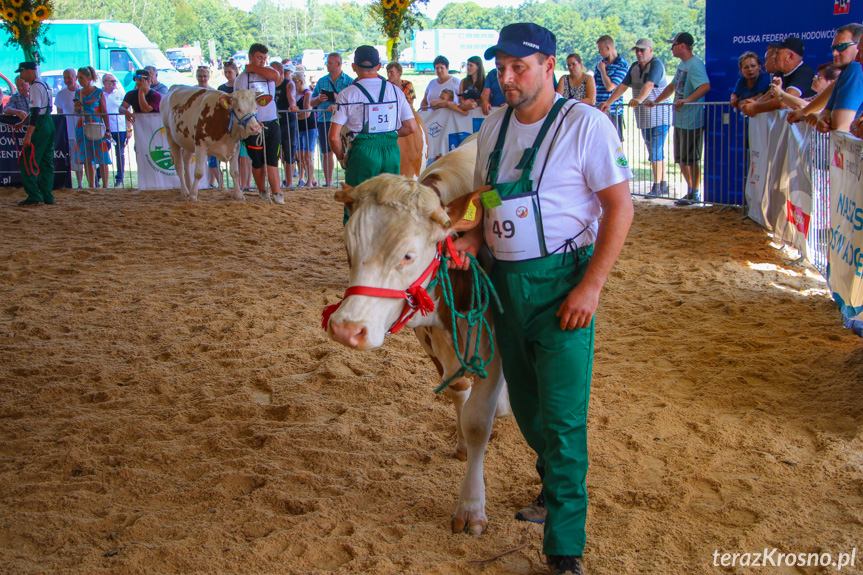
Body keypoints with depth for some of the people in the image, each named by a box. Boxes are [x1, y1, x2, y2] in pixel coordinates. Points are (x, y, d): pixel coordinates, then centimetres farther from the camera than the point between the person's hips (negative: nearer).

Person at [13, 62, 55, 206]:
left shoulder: (35, 87, -15)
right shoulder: (43, 84, 16)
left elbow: (35, 112, -22)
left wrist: (28, 135, -24)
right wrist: (22, 123, 30)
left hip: (39, 127, -10)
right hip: (49, 124, 10)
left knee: (26, 163, -5)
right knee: (46, 163, 12)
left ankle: (34, 197, -7)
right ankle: (47, 197, 14)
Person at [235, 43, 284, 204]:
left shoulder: (268, 72, 12)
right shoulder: (242, 78, 3)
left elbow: (275, 76, -14)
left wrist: (253, 68, -8)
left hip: (272, 123, 2)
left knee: (272, 161, -5)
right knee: (258, 162, 5)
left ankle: (277, 193, -8)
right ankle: (262, 191, 21)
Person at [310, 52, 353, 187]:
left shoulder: (349, 81, 3)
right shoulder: (322, 81, 15)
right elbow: (311, 102, 16)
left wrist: (338, 99, -21)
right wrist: (319, 99, -6)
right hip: (323, 121, 4)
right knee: (326, 153, 5)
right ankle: (328, 182, 12)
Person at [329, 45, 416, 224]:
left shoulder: (347, 94, -1)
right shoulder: (395, 90, 7)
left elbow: (334, 136, -5)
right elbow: (411, 127, 8)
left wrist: (342, 157, 12)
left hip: (363, 151, -3)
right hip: (392, 149, 3)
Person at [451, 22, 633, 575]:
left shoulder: (586, 124, -11)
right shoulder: (494, 126, 9)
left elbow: (620, 207, -13)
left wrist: (591, 286, -19)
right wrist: (472, 237, -1)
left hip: (561, 281, -7)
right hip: (505, 280, 7)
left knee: (563, 415, -6)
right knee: (525, 402, 17)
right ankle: (555, 486, 42)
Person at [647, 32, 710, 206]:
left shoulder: (695, 65, -16)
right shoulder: (682, 64, 16)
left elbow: (706, 86, -29)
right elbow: (672, 86, 27)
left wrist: (687, 99, -36)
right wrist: (655, 101, 25)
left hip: (692, 120, -10)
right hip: (680, 119, 10)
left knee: (691, 159, -3)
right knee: (681, 159, 15)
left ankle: (694, 194, 6)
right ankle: (691, 189, 26)